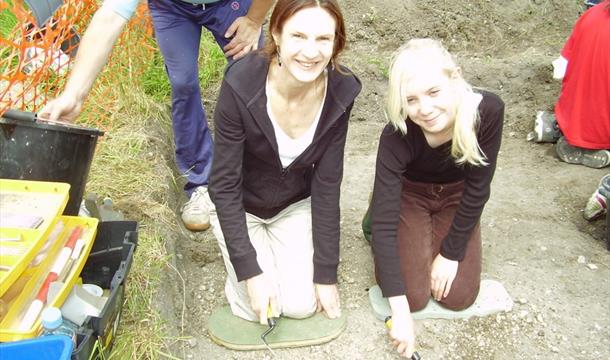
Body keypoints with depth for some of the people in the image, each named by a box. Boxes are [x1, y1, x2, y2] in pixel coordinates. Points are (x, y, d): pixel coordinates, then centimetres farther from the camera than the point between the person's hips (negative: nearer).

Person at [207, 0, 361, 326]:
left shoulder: (341, 91, -23)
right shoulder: (241, 86, -32)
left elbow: (327, 185, -15)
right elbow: (224, 185, -22)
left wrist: (326, 274, -12)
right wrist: (251, 271, -21)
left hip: (295, 204, 2)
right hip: (239, 206, -2)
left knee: (301, 304, -4)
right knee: (255, 309, -8)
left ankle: (276, 241, 24)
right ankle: (235, 245, 20)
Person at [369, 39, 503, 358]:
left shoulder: (488, 111, -32)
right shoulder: (396, 137, -37)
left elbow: (477, 189, -19)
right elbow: (385, 224, -35)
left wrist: (450, 253, -14)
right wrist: (400, 310, -37)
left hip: (456, 197, 2)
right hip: (408, 195, -2)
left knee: (458, 297, -6)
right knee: (414, 295, -11)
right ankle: (379, 206, 14)